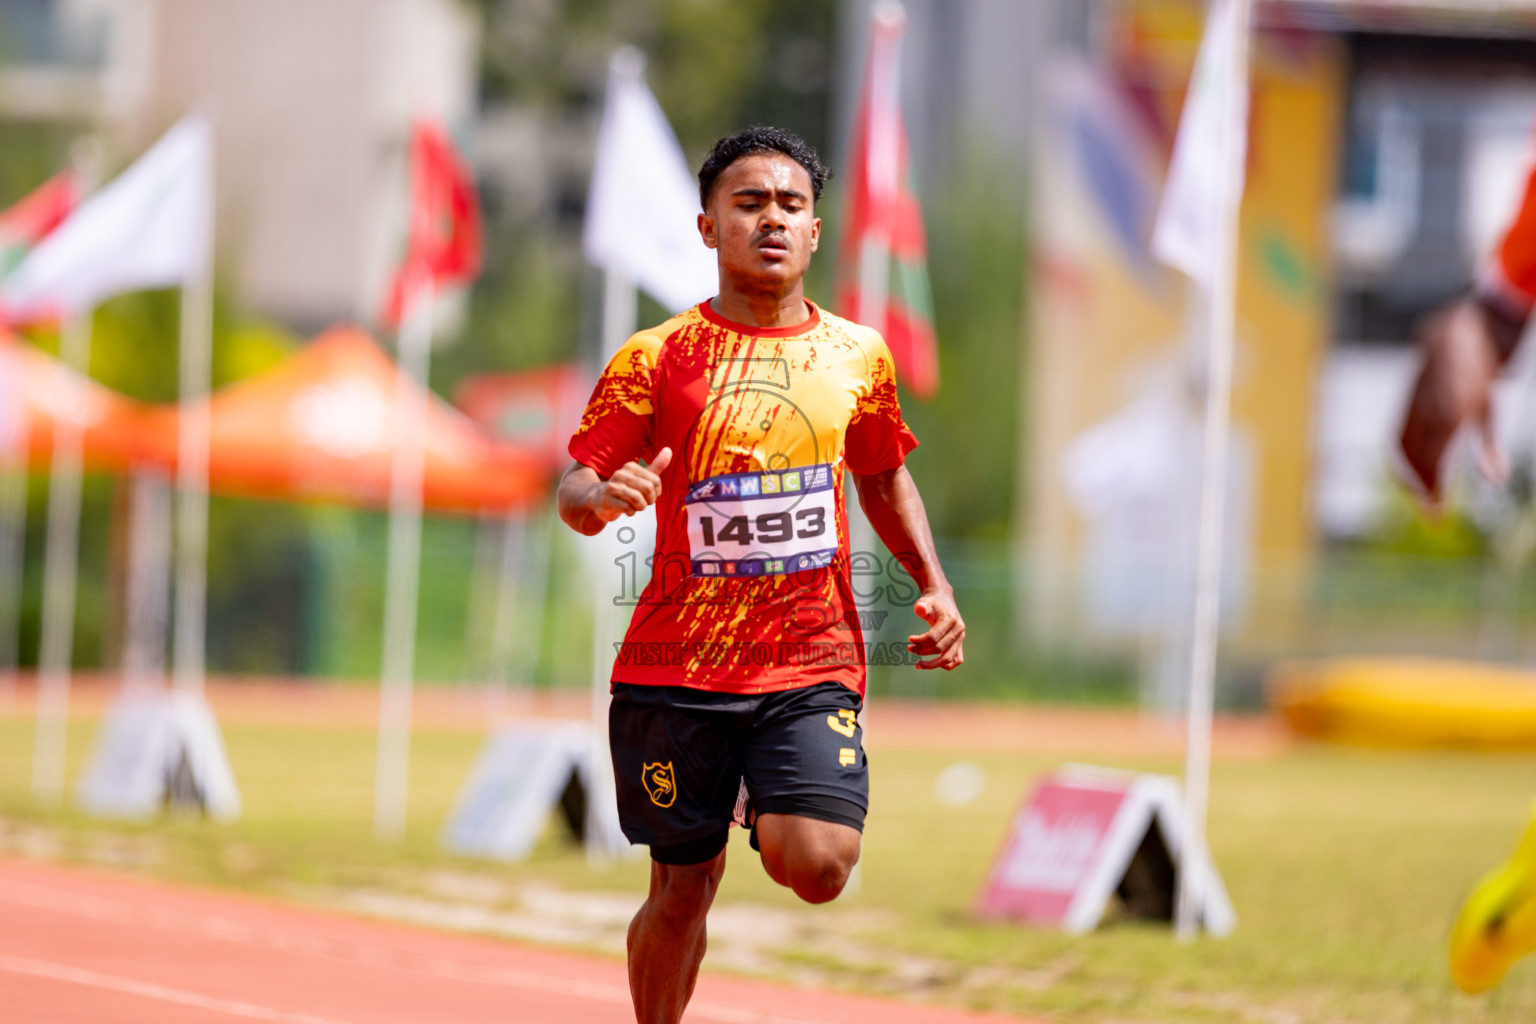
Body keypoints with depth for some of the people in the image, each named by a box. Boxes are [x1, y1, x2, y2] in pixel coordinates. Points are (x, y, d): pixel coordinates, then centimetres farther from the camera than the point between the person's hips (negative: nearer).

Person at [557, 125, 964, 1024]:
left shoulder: (858, 357, 9)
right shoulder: (656, 360, 0)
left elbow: (884, 477, 25)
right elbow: (575, 489, -2)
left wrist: (933, 586, 12)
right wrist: (603, 497, -25)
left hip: (813, 662, 1)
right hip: (677, 669, -1)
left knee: (816, 867, -19)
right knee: (684, 890, 4)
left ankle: (771, 807, 15)